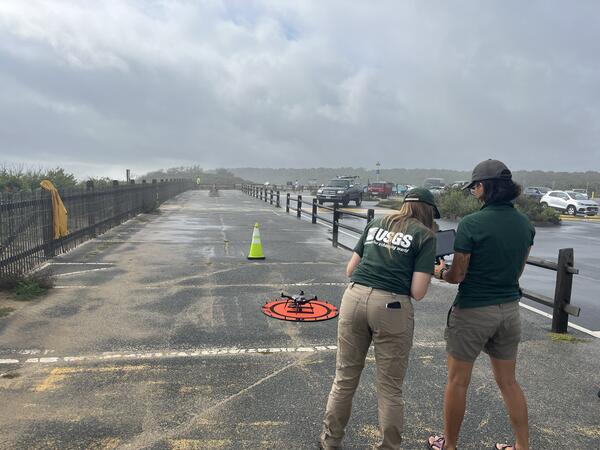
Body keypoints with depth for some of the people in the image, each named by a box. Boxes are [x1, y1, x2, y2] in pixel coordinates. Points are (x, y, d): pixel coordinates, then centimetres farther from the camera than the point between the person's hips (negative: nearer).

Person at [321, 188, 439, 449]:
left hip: (354, 298, 4)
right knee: (390, 388, 13)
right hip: (391, 306, -4)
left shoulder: (375, 224, 17)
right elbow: (417, 293, -3)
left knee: (345, 378, 18)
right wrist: (429, 271, 16)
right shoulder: (425, 235, 5)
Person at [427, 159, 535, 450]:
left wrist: (441, 272, 6)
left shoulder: (471, 224, -18)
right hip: (509, 310, 6)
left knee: (457, 382, 12)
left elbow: (457, 276, -14)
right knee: (508, 382, 22)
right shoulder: (525, 225, 1)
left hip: (473, 312, -6)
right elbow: (517, 271, 11)